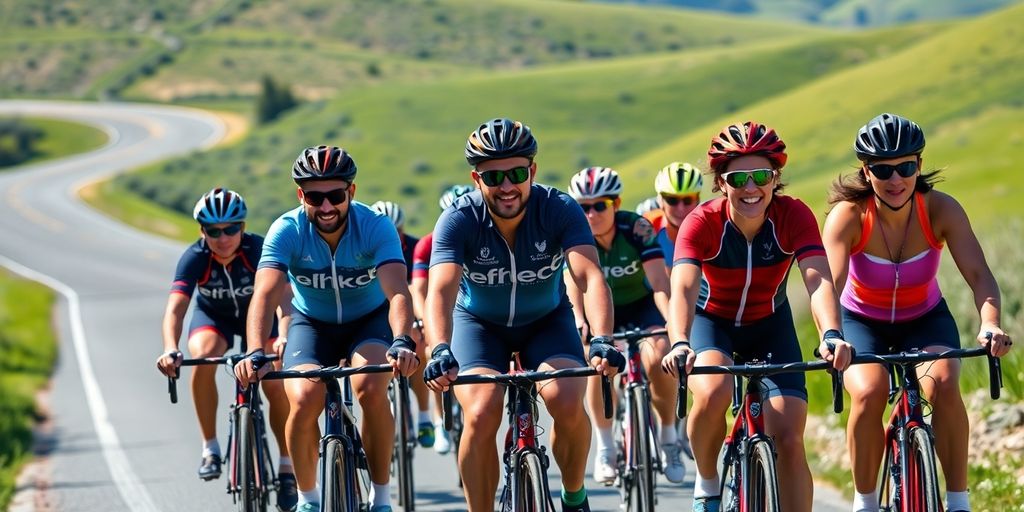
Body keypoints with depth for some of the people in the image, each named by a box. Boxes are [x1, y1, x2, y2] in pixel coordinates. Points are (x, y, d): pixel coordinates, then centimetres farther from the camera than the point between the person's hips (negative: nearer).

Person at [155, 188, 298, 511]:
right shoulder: (195, 258, -30)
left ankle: (287, 468, 0)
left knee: (276, 384, -19)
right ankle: (210, 447, -16)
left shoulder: (259, 250, -32)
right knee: (203, 357, -31)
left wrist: (285, 337, -64)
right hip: (213, 315, 1)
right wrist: (171, 351, -58)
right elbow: (176, 307, -41)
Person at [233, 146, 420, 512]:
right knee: (304, 399, -26)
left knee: (371, 388, -31)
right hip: (312, 323, 1)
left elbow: (398, 292, -38)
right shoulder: (287, 231, -24)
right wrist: (256, 353, -53)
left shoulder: (376, 227, -26)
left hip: (369, 320, -1)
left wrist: (402, 342, -58)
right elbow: (266, 294, -36)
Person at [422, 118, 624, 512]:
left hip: (547, 321, 0)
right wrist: (440, 351, -59)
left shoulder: (560, 211, -26)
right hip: (480, 322, 0)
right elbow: (441, 291, -40)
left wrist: (601, 341, -55)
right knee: (481, 414, -26)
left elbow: (590, 276, -38)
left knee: (567, 400, -26)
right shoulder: (459, 220, -27)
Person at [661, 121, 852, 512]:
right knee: (714, 393, -33)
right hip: (712, 321, -2)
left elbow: (818, 280, -37)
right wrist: (680, 344, -60)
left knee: (789, 439, -12)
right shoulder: (703, 223, -27)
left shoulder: (793, 216, -24)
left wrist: (831, 334, -57)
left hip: (770, 325, 2)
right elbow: (683, 288, -41)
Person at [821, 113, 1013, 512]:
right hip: (863, 321, -1)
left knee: (944, 386, -29)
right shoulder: (848, 216, -25)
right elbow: (829, 284, -37)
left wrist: (990, 325, -50)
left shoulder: (941, 210, -22)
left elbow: (978, 274, -31)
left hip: (925, 319, 1)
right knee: (869, 393, -30)